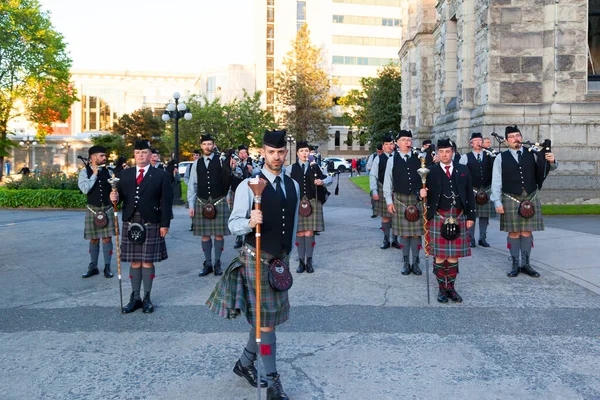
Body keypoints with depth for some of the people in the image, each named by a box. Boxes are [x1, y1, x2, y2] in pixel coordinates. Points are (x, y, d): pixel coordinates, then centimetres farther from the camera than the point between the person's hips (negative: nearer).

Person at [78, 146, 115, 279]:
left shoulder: (107, 171, 3)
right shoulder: (85, 172, -4)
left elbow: (115, 187, 6)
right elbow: (85, 189, -18)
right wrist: (94, 174, -15)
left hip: (107, 209, 1)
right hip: (92, 210, -1)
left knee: (107, 238, 2)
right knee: (94, 239, 9)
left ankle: (107, 267, 12)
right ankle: (93, 267, 22)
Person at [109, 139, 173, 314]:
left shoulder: (161, 175, 1)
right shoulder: (125, 174, 12)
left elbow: (166, 201, -3)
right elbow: (121, 196, 7)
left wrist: (165, 224, -8)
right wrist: (115, 197, -16)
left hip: (151, 225, -3)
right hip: (130, 224, 3)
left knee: (148, 261, 4)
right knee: (135, 262, 9)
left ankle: (147, 298, 15)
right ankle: (135, 298, 18)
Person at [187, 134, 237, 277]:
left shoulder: (221, 161, 0)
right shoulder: (196, 163, 7)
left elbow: (227, 181, -8)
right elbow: (192, 185, 9)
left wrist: (232, 168, -28)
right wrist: (191, 205, 4)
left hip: (219, 202, -2)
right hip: (202, 203, 2)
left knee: (219, 234, 3)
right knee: (205, 234, 7)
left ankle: (217, 263, 17)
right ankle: (208, 264, 18)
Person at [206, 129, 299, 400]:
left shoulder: (293, 186, 8)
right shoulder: (249, 185, -11)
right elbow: (233, 224, -11)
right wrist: (250, 223, -32)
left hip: (281, 259, 6)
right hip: (257, 258, -6)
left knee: (265, 316, 15)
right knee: (265, 319, -1)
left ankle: (245, 363, 37)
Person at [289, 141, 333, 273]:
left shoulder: (315, 166, 5)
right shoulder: (292, 168, 4)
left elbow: (330, 178, 8)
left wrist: (322, 182, -12)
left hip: (312, 203, 0)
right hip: (297, 203, 0)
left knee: (309, 233, -2)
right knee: (299, 233, 2)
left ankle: (309, 261, 11)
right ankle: (301, 262, 13)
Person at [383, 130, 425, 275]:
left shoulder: (419, 159, 3)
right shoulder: (392, 160, 2)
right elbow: (387, 183, 4)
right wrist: (389, 201, 0)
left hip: (417, 199, 1)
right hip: (400, 200, 0)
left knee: (416, 232, 5)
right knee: (403, 232, 6)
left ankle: (415, 262, 16)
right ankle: (406, 262, 17)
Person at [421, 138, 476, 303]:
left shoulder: (463, 170, 8)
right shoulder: (431, 172, 1)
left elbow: (470, 194, 8)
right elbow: (425, 194, 1)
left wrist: (471, 216, 4)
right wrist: (422, 194, -22)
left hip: (458, 219, 2)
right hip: (438, 218, -2)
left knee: (454, 255, 8)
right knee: (440, 256, 3)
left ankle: (451, 287, 20)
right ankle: (442, 288, 16)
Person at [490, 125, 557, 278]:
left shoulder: (532, 154, 5)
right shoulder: (501, 158, -1)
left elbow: (550, 168, 10)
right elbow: (496, 182, -2)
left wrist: (551, 161, -14)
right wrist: (497, 202, -8)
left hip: (531, 199, 2)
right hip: (510, 200, -2)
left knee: (527, 232, 6)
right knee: (514, 233, 3)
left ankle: (525, 264, 16)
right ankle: (515, 265, 12)